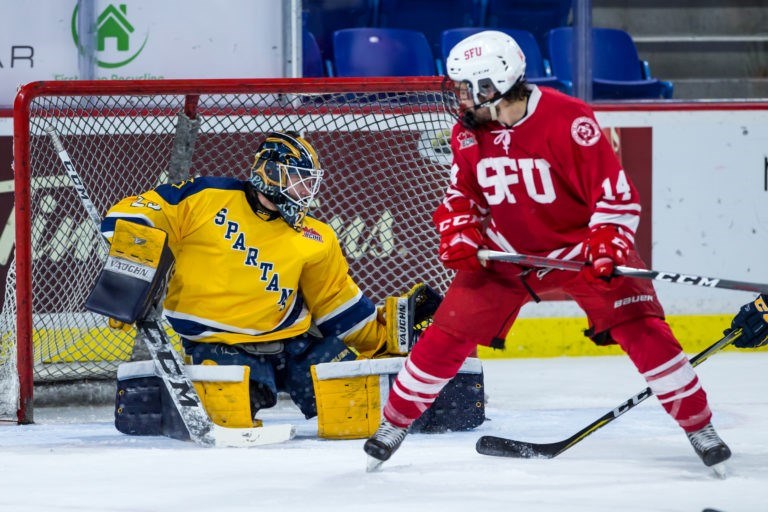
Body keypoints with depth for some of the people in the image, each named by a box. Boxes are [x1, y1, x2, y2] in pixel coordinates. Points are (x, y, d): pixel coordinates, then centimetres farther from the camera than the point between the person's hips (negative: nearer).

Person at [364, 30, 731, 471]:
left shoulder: (570, 121, -26)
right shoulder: (468, 130, -8)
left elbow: (617, 194, -23)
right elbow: (463, 191, 9)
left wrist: (608, 248, -33)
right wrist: (457, 232, -8)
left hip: (578, 244, -4)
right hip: (504, 252, 4)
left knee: (641, 329, -15)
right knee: (448, 334, -1)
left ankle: (700, 428, -4)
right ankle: (394, 424, 17)